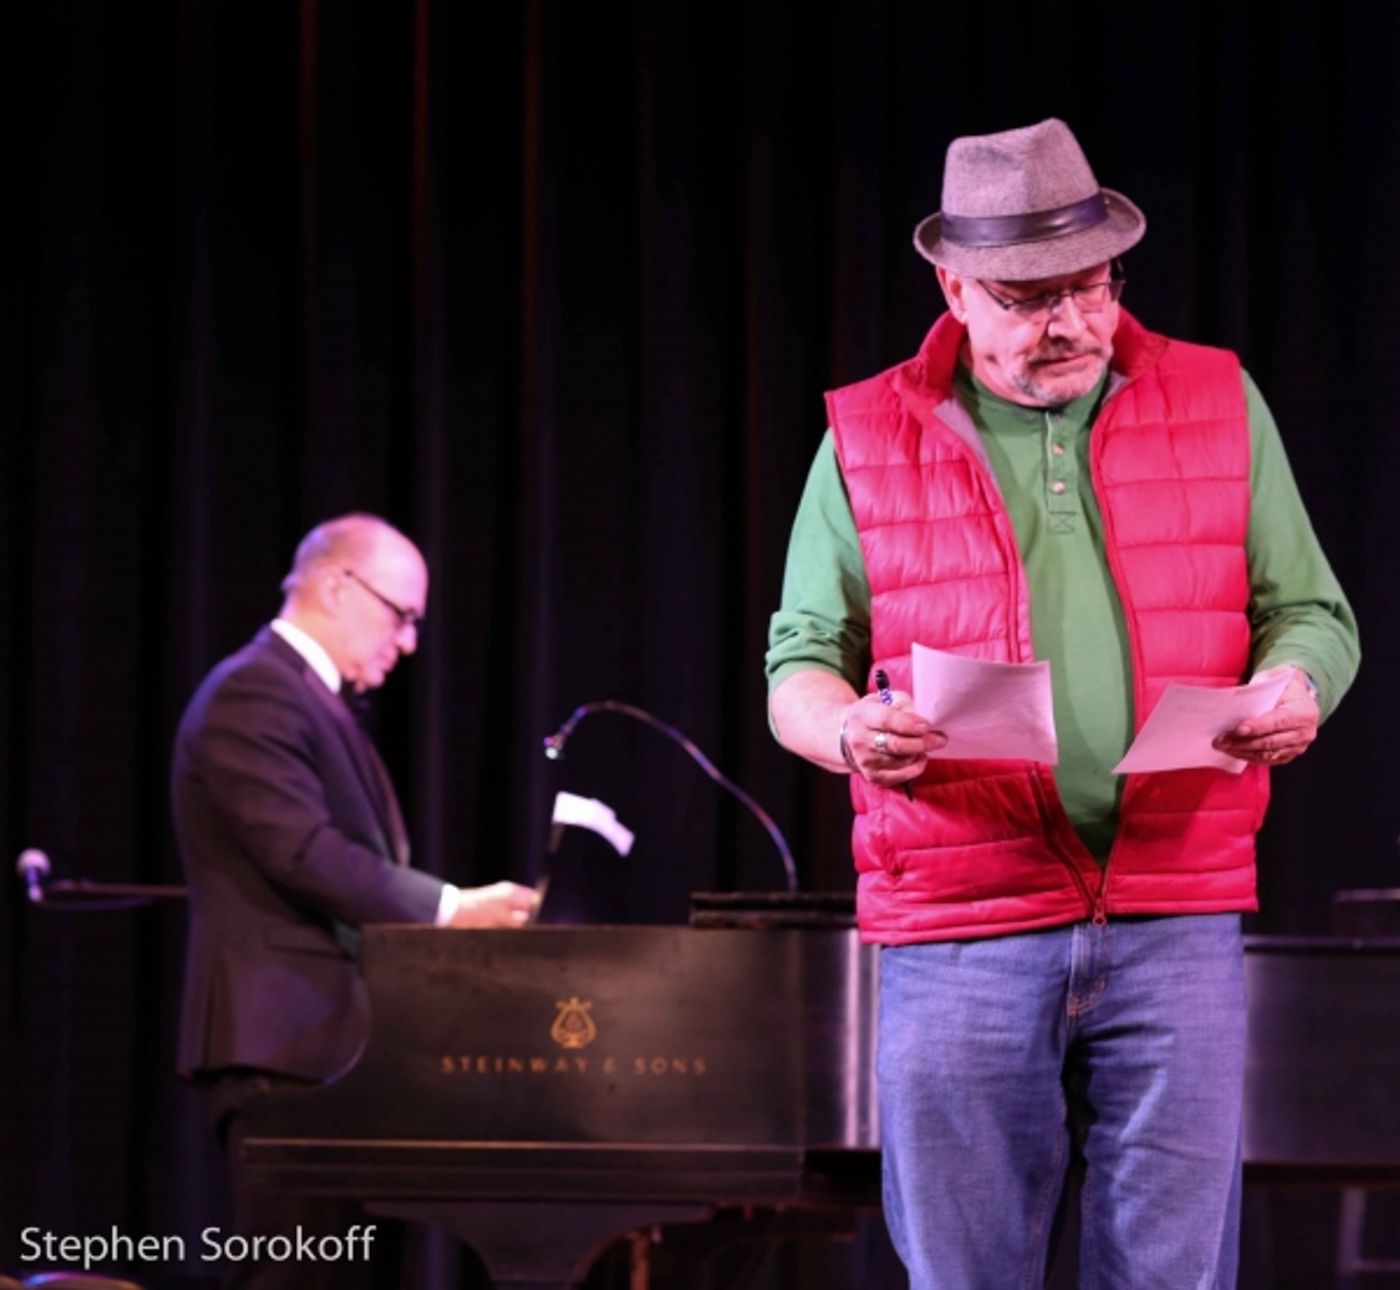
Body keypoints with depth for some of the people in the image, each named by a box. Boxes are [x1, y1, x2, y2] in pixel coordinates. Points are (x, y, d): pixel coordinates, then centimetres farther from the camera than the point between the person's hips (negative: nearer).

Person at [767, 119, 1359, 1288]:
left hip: (1177, 918, 1)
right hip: (958, 930, 0)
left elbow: (1311, 613, 13)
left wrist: (1296, 687, -11)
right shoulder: (871, 439, 7)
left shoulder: (1221, 405, 10)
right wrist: (847, 730, -14)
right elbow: (802, 660, 9)